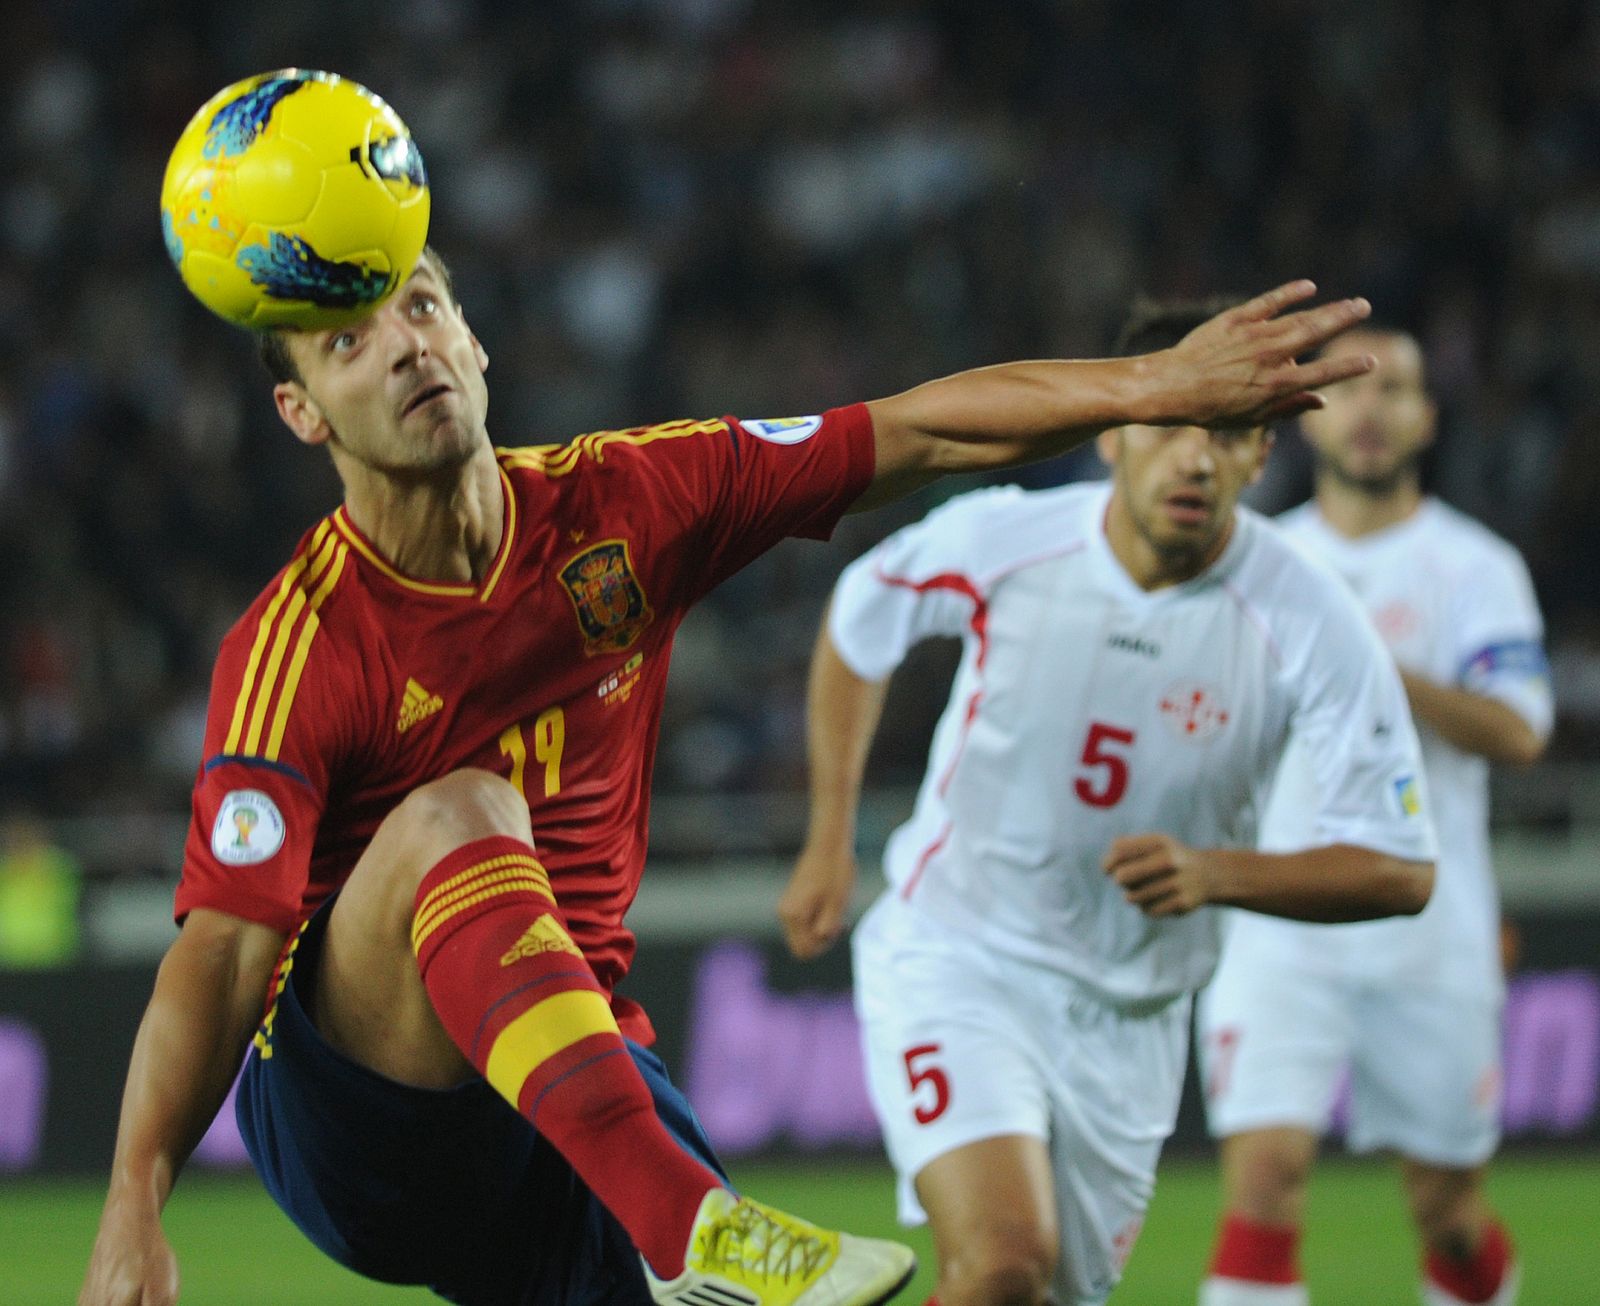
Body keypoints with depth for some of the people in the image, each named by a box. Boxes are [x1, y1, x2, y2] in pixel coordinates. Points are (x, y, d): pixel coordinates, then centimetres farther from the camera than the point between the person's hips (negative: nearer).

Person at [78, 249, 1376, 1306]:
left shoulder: (617, 504, -1)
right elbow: (222, 944, -24)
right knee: (456, 816, -34)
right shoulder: (297, 646, -16)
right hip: (353, 1096, -5)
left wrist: (1159, 383, -6)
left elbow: (924, 434, 3)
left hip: (585, 1087, 5)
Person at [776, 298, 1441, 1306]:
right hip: (952, 960, -2)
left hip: (1129, 1015, 2)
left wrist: (1216, 872, -27)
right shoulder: (997, 541, -13)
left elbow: (1400, 870, -11)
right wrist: (831, 842, 8)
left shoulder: (1310, 625, -15)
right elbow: (857, 625, 10)